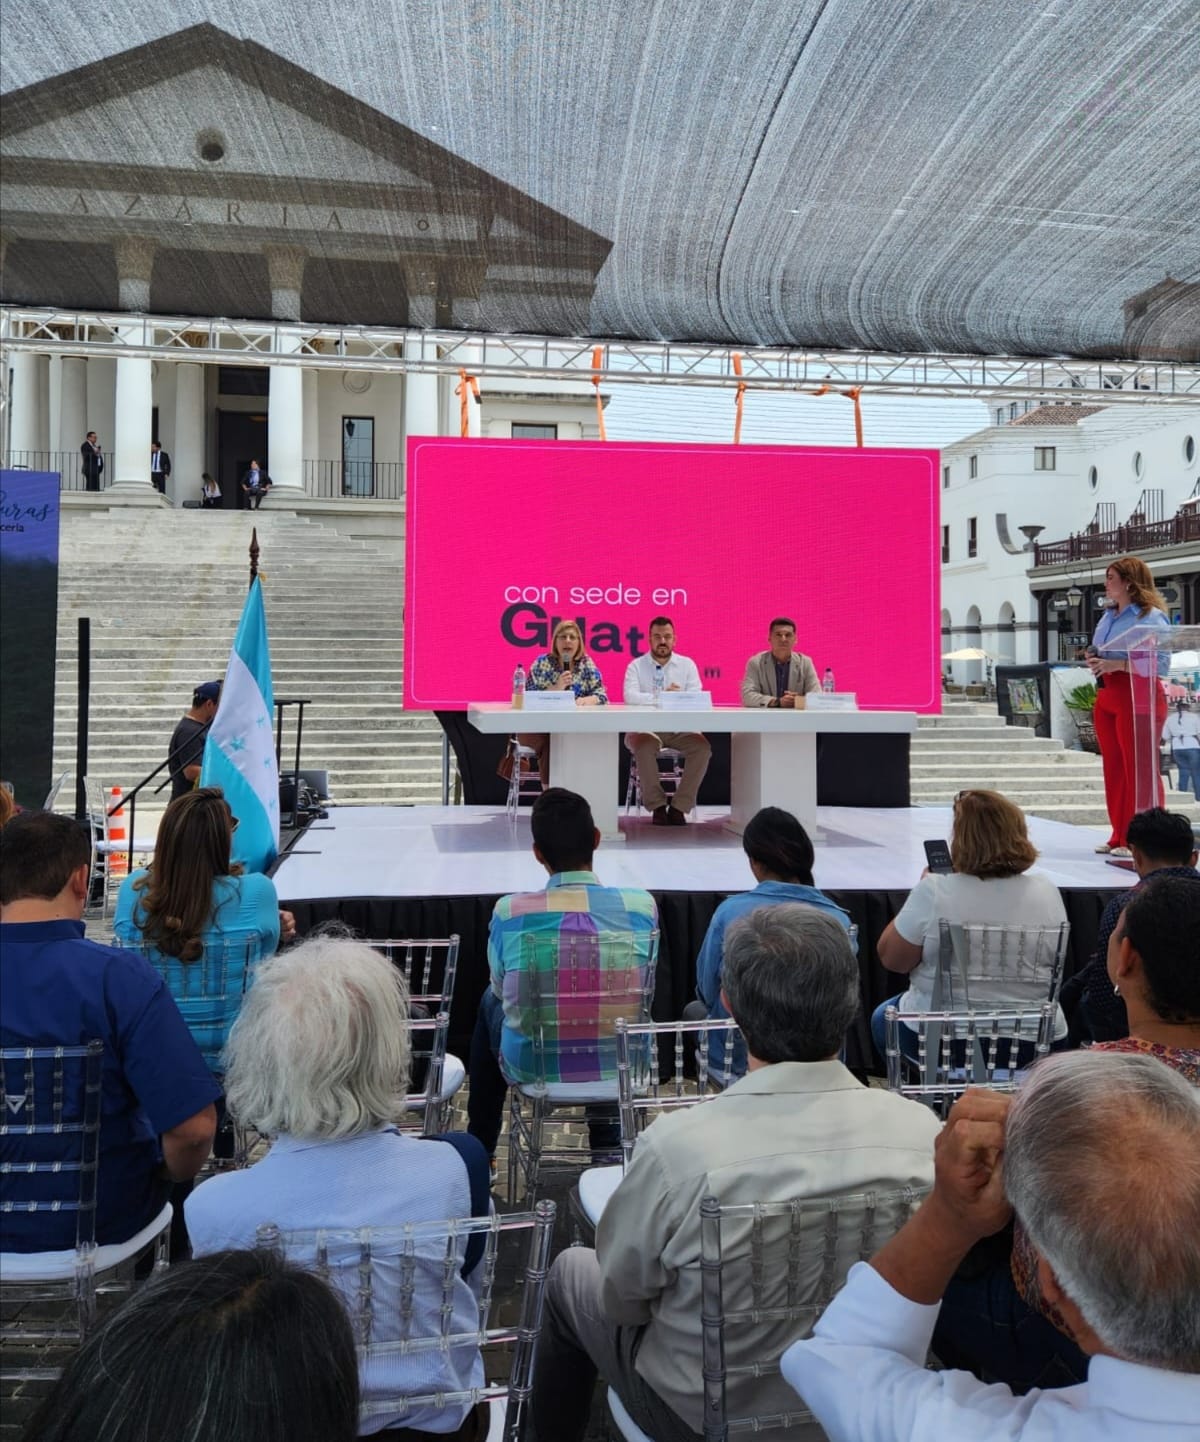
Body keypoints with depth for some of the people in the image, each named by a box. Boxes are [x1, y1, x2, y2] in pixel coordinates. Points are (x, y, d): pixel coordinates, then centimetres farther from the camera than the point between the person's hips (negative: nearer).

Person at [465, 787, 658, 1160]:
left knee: (490, 1002, 31)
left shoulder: (510, 911, -17)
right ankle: (607, 1141, 47)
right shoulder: (641, 906, -14)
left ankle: (480, 1151, 43)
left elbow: (502, 990, 1)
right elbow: (640, 988, 3)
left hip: (532, 1063, -1)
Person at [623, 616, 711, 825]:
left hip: (680, 729, 2)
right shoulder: (636, 666, 4)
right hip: (646, 728, -2)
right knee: (644, 747, -35)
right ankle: (657, 806, -17)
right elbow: (630, 697, -14)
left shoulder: (687, 665, 9)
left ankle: (679, 806, -15)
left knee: (702, 747, -26)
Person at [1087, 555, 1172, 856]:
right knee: (1114, 769, 11)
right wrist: (1095, 661, 3)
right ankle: (1120, 837, 20)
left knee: (1141, 770, -3)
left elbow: (1161, 662, -17)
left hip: (1139, 698, -8)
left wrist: (1118, 664, -24)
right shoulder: (1108, 616, 15)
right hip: (1106, 696, 8)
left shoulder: (1151, 616, -10)